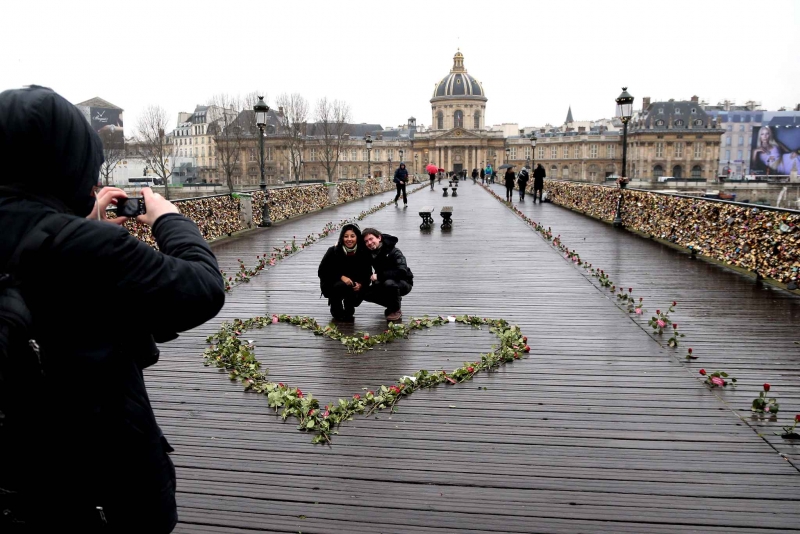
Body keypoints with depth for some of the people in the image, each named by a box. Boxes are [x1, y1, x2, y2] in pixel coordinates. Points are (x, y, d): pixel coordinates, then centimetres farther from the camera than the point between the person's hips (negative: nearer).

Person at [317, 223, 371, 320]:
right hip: (331, 286, -2)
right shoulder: (333, 251, -18)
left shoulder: (363, 253, -11)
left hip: (353, 285, 3)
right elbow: (321, 272, -15)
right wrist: (341, 277, -29)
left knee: (360, 292, -28)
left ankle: (349, 308, 9)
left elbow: (367, 274, -5)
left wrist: (360, 284, -27)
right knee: (342, 286, -34)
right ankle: (336, 309, -2)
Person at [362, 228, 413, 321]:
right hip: (383, 283, 7)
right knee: (366, 293, -13)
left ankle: (396, 310, -11)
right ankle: (395, 301, 8)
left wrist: (378, 276, -35)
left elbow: (402, 271, -36)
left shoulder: (394, 252, -24)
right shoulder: (370, 253, -5)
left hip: (404, 283, -6)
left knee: (389, 283, -37)